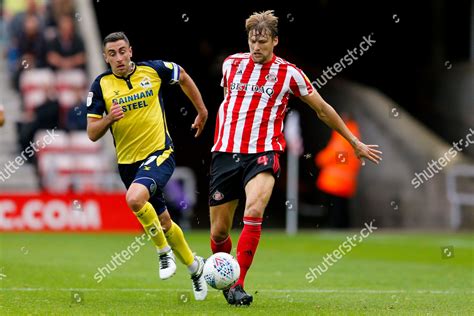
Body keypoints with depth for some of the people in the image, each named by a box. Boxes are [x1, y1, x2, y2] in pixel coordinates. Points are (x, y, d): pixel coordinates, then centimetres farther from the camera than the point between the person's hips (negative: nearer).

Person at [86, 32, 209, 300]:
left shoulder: (153, 69, -6)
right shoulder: (101, 85, -3)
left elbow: (184, 78, 16)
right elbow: (92, 134, -3)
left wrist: (202, 111, 21)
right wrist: (109, 118, -22)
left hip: (159, 153, -3)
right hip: (128, 162, 4)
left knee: (135, 198, -31)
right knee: (163, 221, 14)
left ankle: (164, 250, -8)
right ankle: (194, 266, 37)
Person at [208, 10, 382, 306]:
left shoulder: (289, 73, 0)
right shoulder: (231, 64, 8)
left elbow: (323, 109, 10)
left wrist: (356, 143, 15)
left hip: (262, 154, -3)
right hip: (225, 153, 3)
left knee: (254, 211, -30)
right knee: (218, 231, 1)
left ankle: (238, 285, -29)